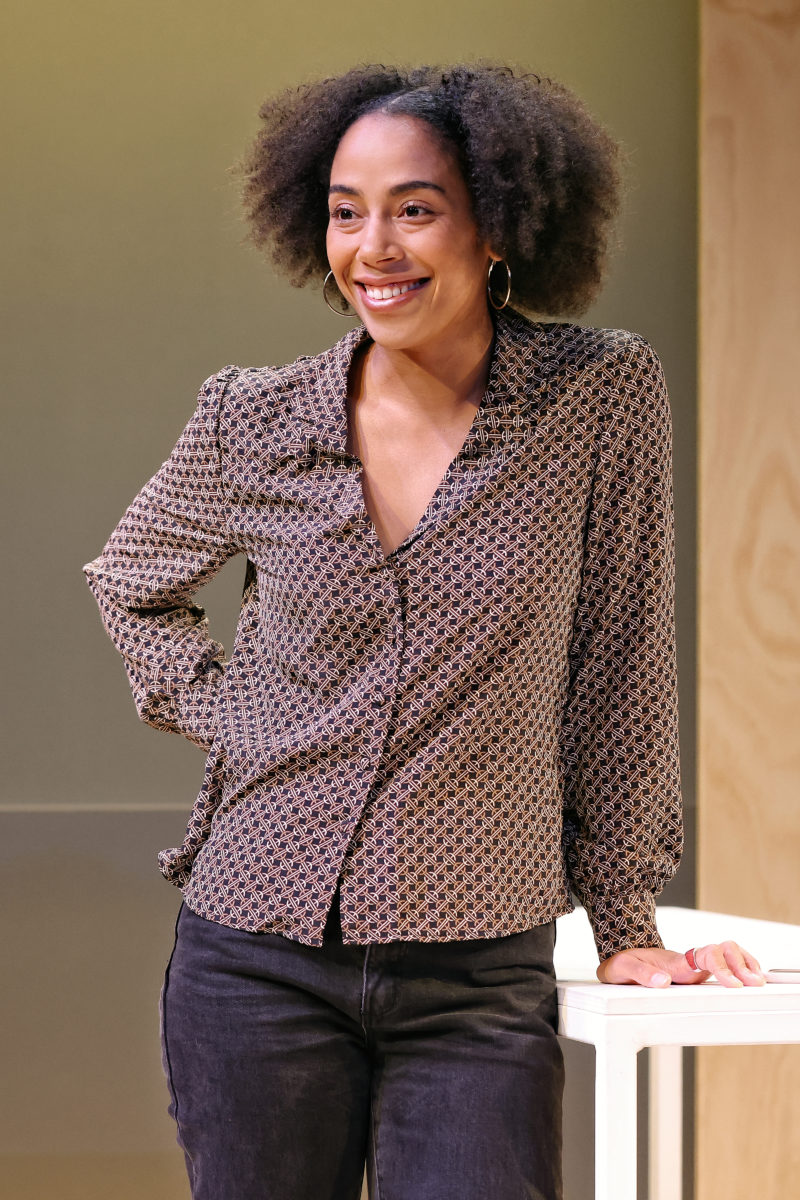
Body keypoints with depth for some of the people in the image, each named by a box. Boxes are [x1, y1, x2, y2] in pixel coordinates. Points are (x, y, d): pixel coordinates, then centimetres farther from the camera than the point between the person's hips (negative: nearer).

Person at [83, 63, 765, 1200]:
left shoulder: (604, 396, -5)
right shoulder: (257, 423, 0)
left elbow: (619, 668, 1)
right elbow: (132, 582, 19)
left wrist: (624, 925, 3)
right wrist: (224, 716, 4)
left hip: (482, 980, -1)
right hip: (258, 965, 1)